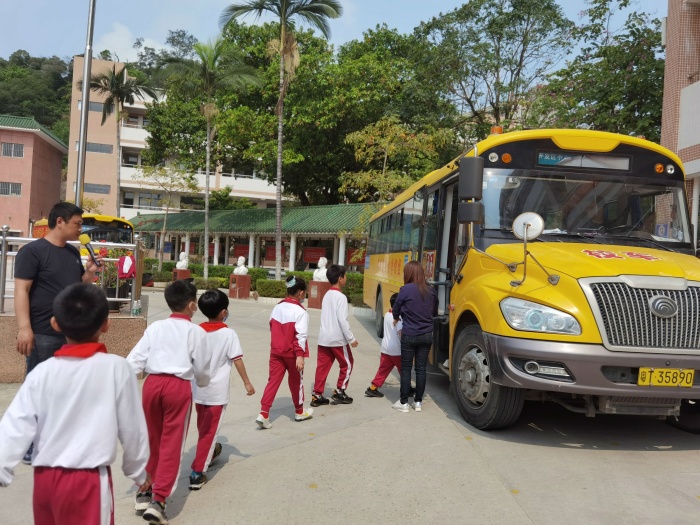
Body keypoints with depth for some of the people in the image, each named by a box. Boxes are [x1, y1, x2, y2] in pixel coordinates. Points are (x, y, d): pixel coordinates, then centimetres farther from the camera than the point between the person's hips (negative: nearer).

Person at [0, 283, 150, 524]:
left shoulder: (42, 372, -4)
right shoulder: (116, 368, -11)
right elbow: (132, 427, -4)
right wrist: (138, 472, 9)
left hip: (44, 476, 4)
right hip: (89, 479, -4)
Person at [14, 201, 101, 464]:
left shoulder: (73, 252, 11)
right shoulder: (32, 251, -10)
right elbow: (21, 290, -15)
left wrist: (90, 271, -1)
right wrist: (24, 328, -23)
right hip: (44, 334, -7)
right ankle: (30, 447, 14)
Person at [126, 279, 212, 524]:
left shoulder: (155, 328, 11)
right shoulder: (196, 332, 3)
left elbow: (134, 359, 4)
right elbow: (202, 369, 8)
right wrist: (203, 382, 29)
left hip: (152, 383, 4)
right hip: (179, 386, -4)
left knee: (152, 439, 20)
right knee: (172, 443, 4)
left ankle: (144, 491, 32)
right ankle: (158, 499, 0)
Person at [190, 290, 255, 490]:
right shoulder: (228, 334, -14)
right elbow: (237, 360, -14)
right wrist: (247, 383, -6)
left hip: (198, 388, 6)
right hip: (217, 391, -5)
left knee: (203, 426, 25)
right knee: (209, 430, 2)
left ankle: (210, 452, 48)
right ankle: (197, 473, 0)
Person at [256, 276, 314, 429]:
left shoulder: (277, 307, 5)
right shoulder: (300, 311, -15)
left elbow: (272, 328, 13)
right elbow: (301, 335, -20)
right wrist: (300, 355, -21)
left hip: (276, 351, 5)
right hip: (292, 353, -5)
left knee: (273, 381, 5)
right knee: (296, 382, 12)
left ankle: (263, 414, -5)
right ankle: (299, 412, 29)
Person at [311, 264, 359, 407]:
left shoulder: (326, 295, 11)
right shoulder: (341, 297, -14)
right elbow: (342, 320, -18)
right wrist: (351, 338, -12)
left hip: (324, 338, 7)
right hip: (338, 338, -7)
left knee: (322, 366, 8)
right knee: (347, 364, 11)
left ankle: (317, 395, 9)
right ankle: (339, 392, 14)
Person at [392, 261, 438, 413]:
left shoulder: (406, 289, -12)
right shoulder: (431, 291, 1)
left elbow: (396, 310, -2)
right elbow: (434, 313, 12)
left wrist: (396, 319, 19)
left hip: (409, 336, -4)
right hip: (427, 335, 4)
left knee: (406, 368, 7)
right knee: (421, 368, 11)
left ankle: (403, 402, 12)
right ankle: (418, 402, 18)